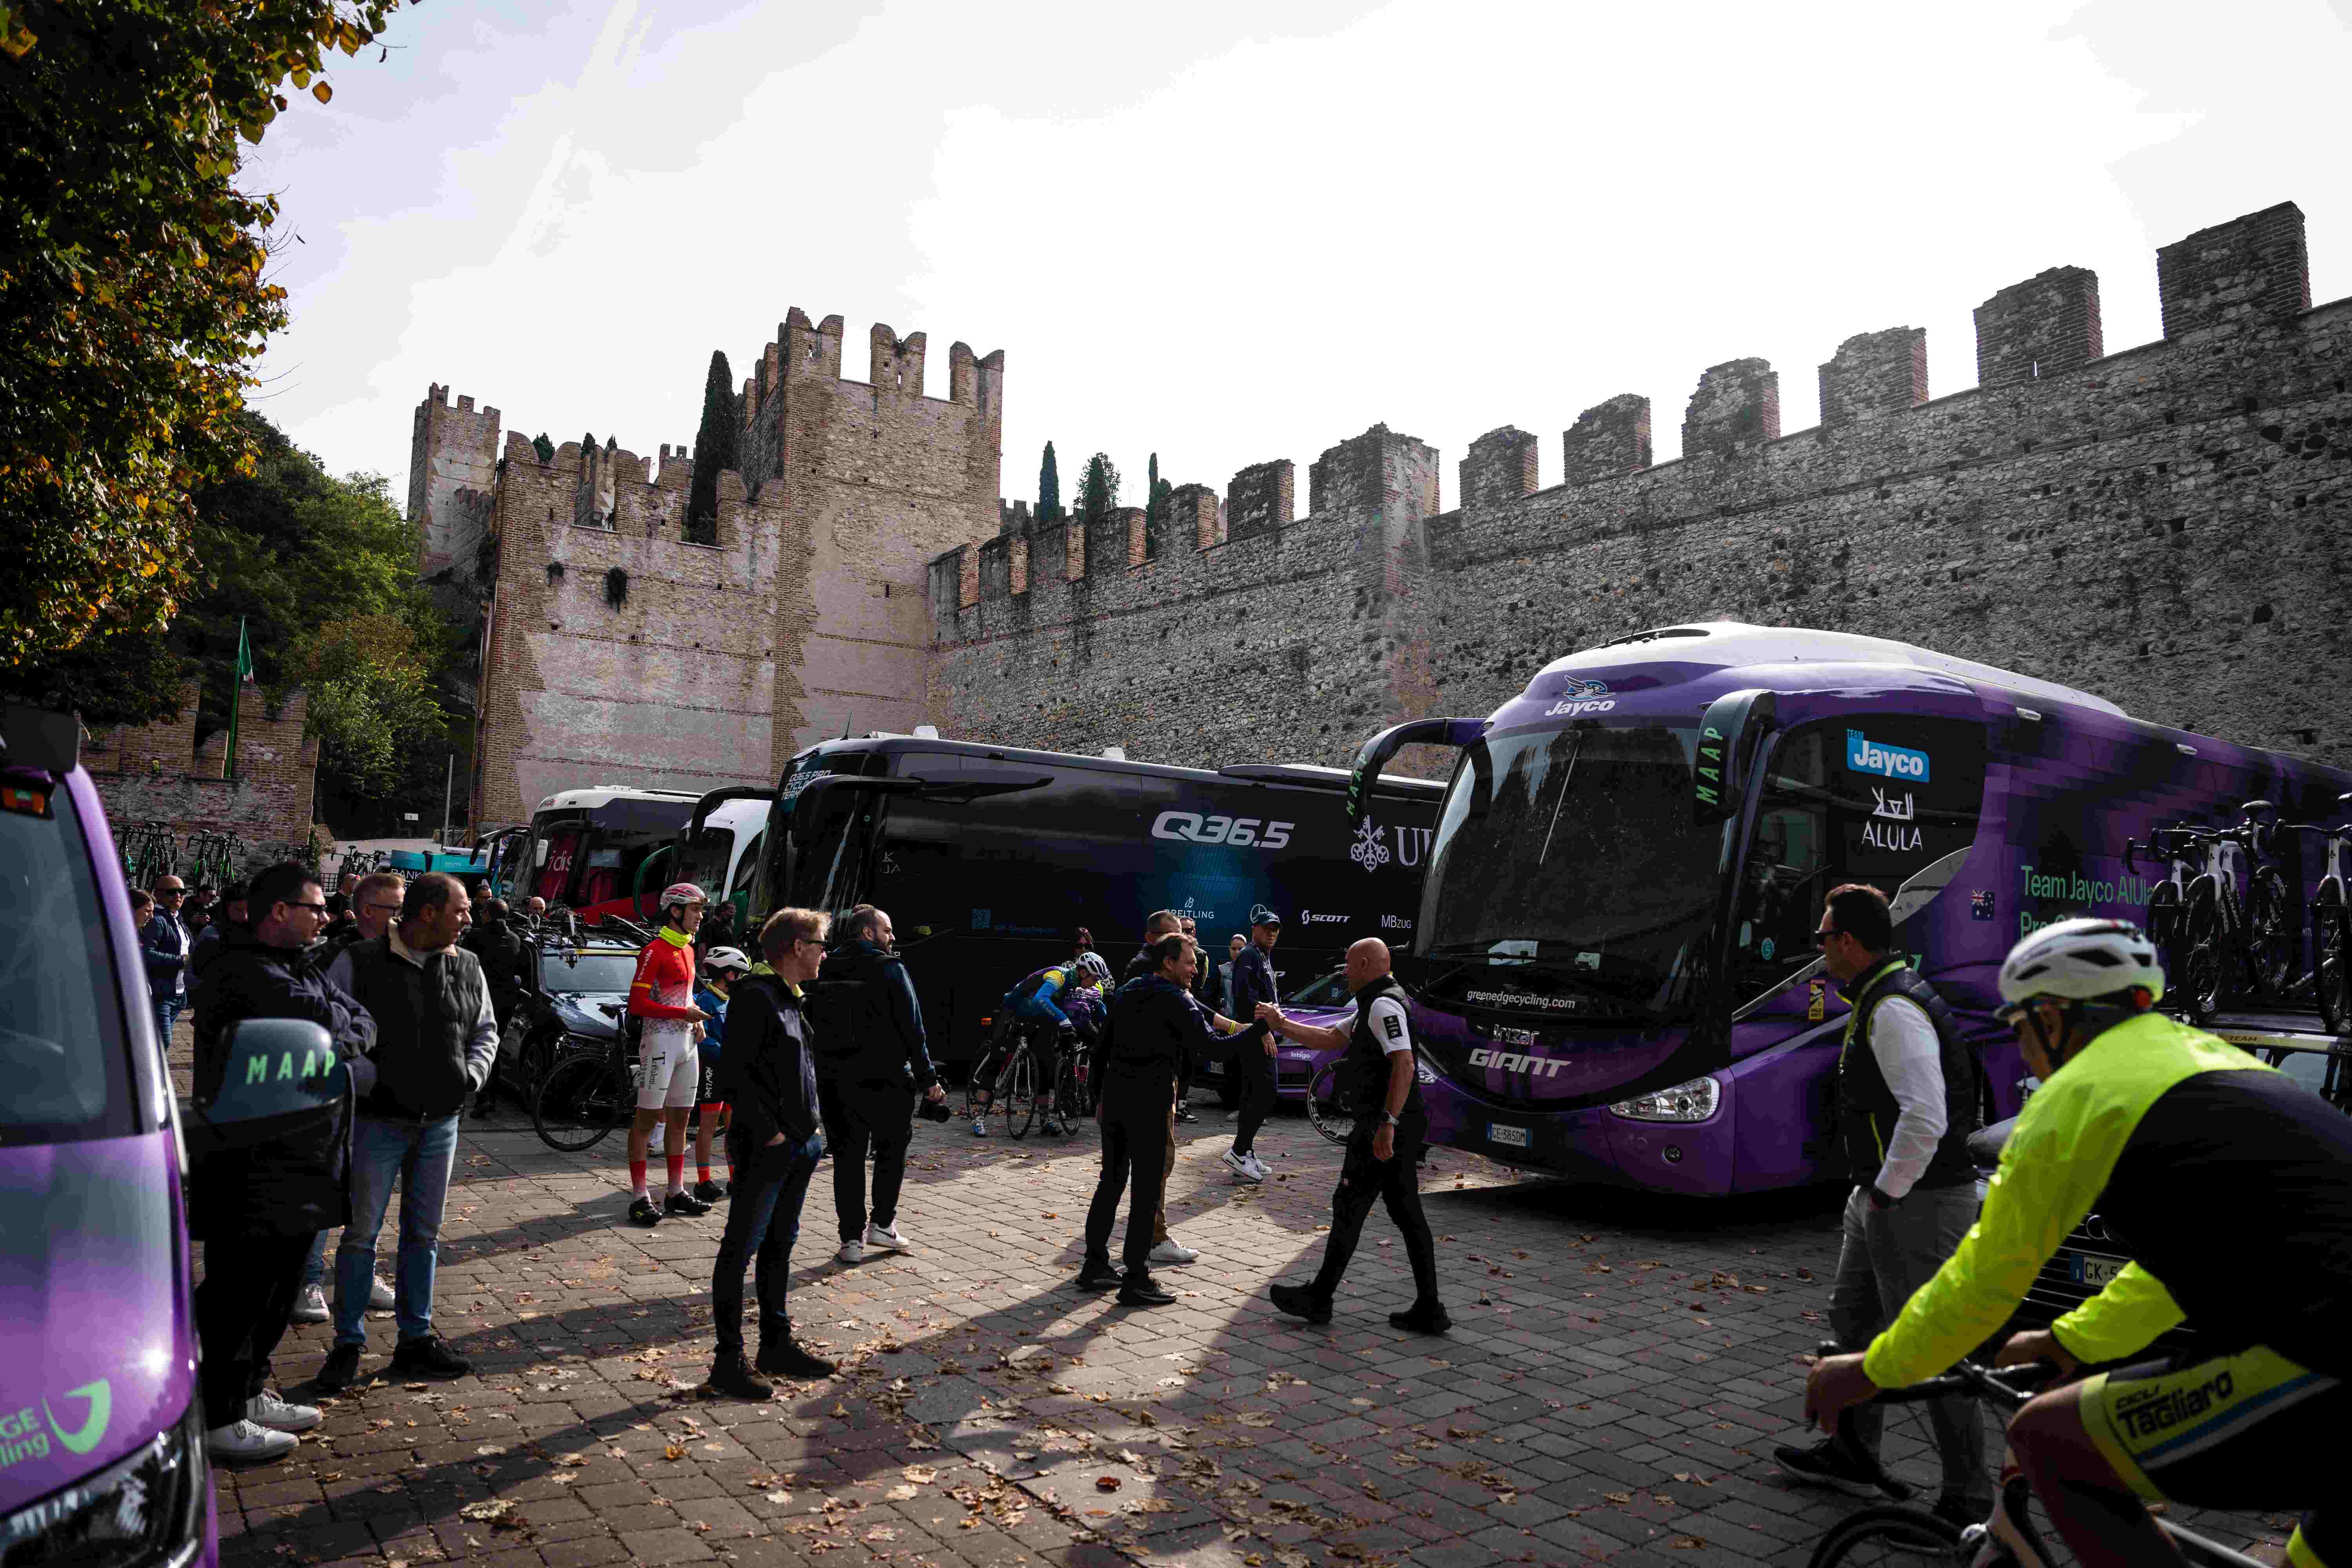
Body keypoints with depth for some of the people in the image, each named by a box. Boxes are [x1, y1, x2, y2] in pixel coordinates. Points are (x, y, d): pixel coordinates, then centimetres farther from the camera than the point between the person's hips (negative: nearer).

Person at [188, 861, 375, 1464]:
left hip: (300, 1160, 10)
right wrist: (346, 1030, -6)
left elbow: (363, 1024, 8)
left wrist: (337, 1033, -11)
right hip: (250, 1169, -10)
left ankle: (250, 1394, 32)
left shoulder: (302, 967, 15)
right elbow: (324, 1023, -25)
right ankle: (218, 1420, 12)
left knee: (279, 1285, 19)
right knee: (239, 1293, 0)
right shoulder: (240, 971, -17)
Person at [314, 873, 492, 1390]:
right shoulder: (361, 962, -8)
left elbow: (486, 1031, 16)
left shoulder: (468, 968, 6)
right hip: (377, 1121, -4)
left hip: (441, 1123, 4)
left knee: (424, 1233, 12)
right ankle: (348, 1344, 17)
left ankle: (415, 1339, 23)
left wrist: (472, 1075, 0)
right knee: (361, 1233, 3)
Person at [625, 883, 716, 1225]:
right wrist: (684, 1013, -17)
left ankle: (677, 1193, 19)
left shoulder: (688, 950, 15)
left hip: (686, 1041, 9)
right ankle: (639, 1197, 1)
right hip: (661, 1041, -8)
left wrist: (696, 1018, 9)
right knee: (647, 1119, -3)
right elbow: (637, 1004, -17)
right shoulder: (655, 951, -12)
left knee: (679, 1120, 12)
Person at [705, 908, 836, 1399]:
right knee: (741, 1248, -1)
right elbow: (734, 1073, -20)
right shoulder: (755, 996, -14)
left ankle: (777, 1346, 27)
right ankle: (728, 1363, 6)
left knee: (780, 1246, 17)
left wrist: (809, 1129, 13)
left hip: (798, 1145, 9)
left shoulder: (792, 1000, 15)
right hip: (764, 1149, -9)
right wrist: (768, 1133, -18)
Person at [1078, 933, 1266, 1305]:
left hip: (1115, 1096, 8)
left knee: (1111, 1180, 16)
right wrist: (1262, 1027, -13)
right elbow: (1214, 1048, -17)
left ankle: (1095, 1266, 23)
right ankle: (1136, 1281, 2)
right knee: (1147, 1190, -1)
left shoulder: (1126, 993, 14)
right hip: (1149, 1103, -8)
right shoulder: (1175, 1001, -10)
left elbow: (1104, 1047, 16)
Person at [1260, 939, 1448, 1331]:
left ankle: (1319, 1298, 11)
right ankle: (1429, 1310, 11)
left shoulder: (1384, 1005, -15)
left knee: (1349, 1207, 0)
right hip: (1400, 1132, 10)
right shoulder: (1375, 1007, 19)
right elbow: (1329, 1039, 23)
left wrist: (1387, 1123, -29)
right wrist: (1281, 1024, 19)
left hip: (1383, 1129, -10)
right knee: (1407, 1214, 10)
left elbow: (1404, 1065, -26)